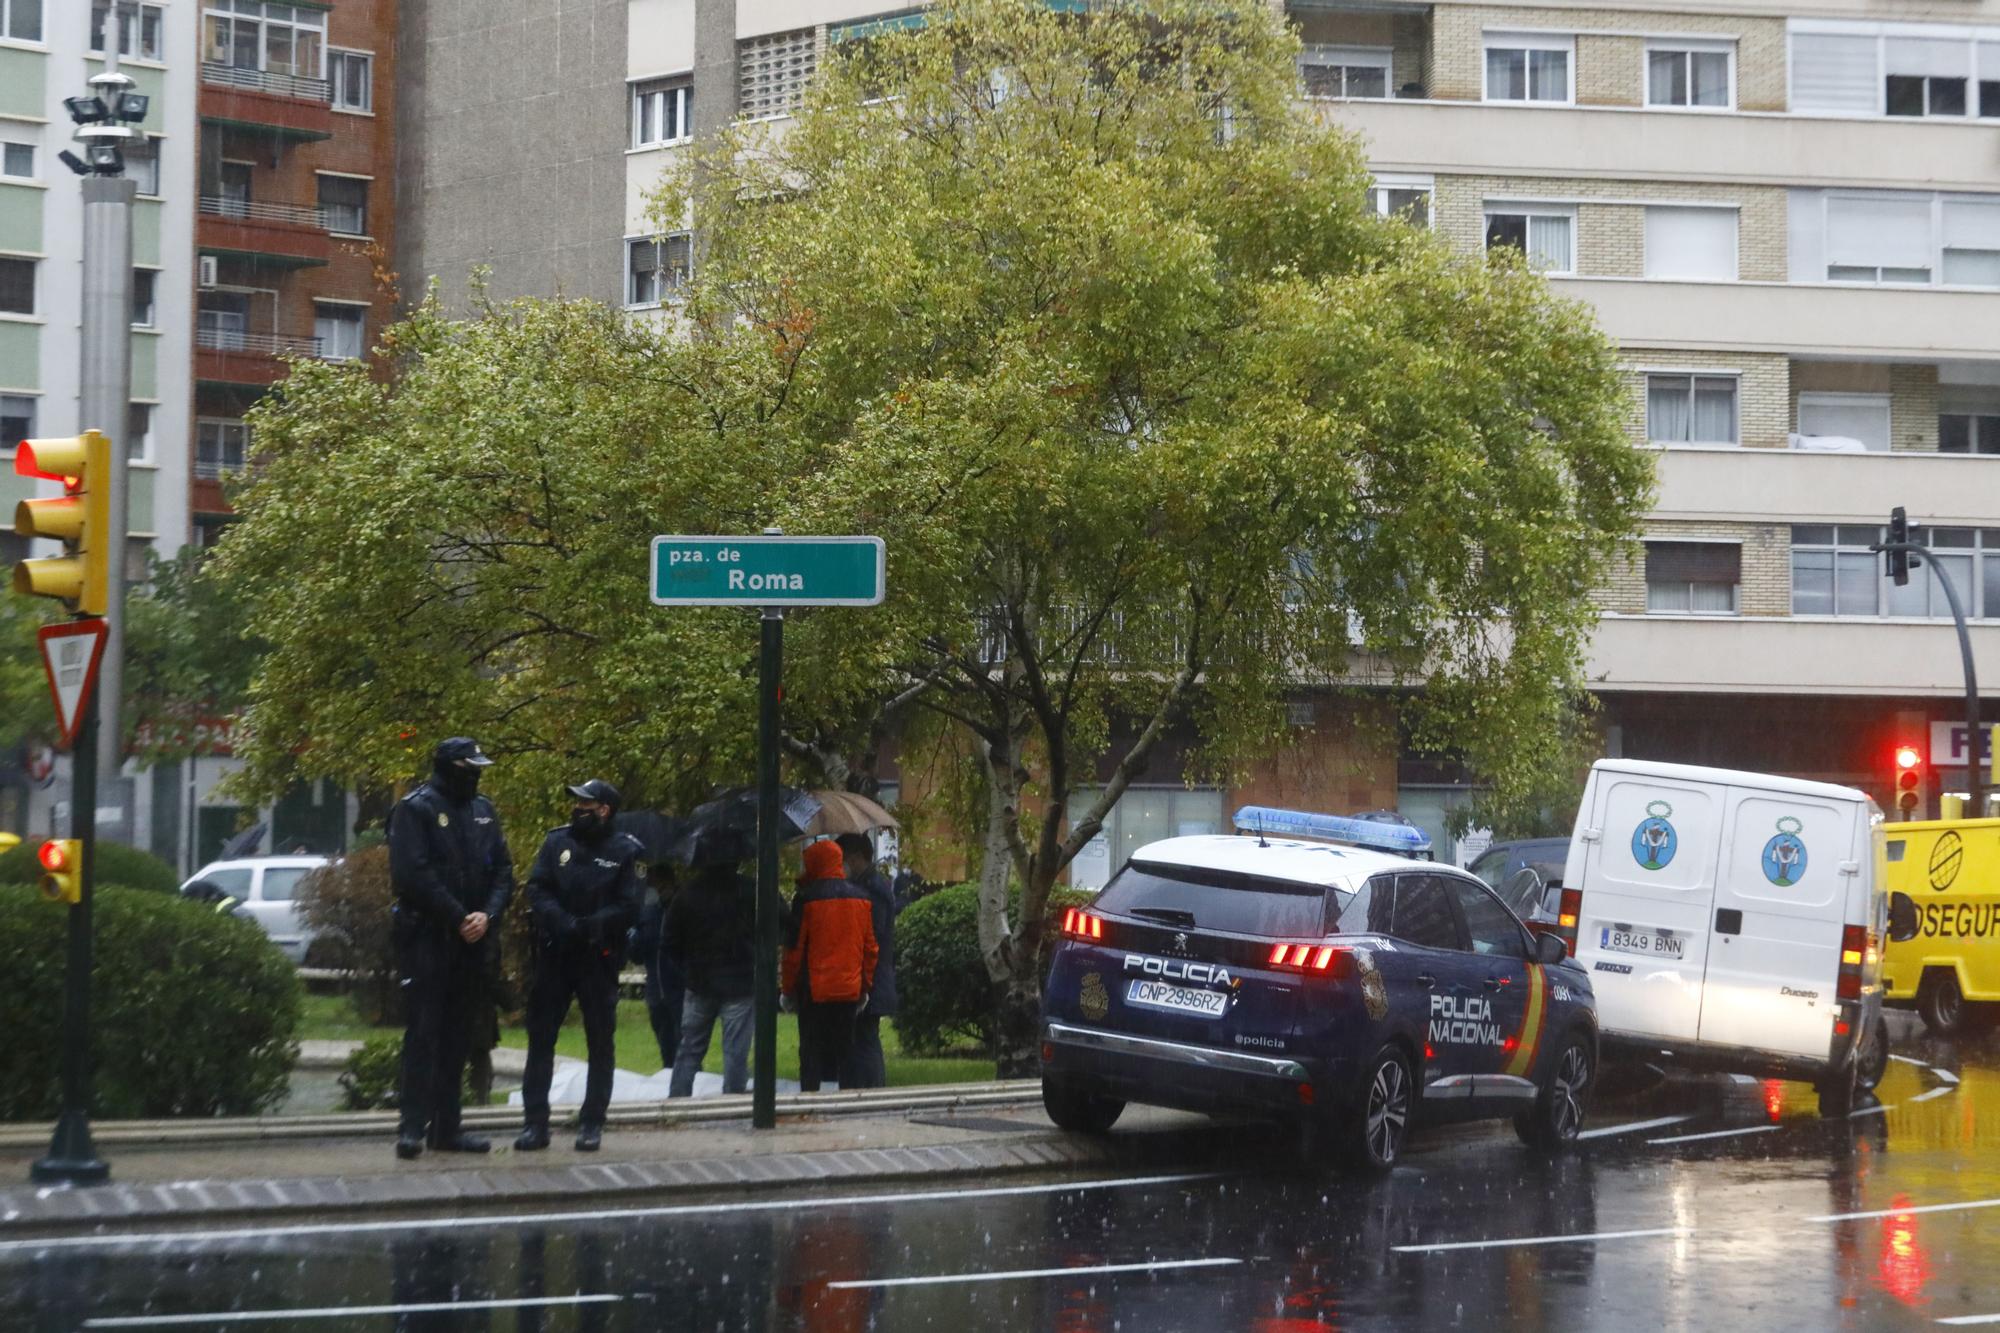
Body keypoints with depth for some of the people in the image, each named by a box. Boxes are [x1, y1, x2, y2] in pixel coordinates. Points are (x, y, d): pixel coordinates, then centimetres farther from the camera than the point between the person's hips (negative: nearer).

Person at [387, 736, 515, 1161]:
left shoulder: (482, 810, 13)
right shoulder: (416, 809, -7)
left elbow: (503, 871, 11)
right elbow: (412, 875, -15)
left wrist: (487, 915, -6)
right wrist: (458, 918, -15)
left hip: (471, 940, 6)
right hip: (426, 937, -6)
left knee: (457, 1034, 9)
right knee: (423, 1031, -9)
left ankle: (446, 1126, 14)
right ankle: (413, 1126, -10)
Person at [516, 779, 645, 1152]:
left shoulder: (624, 851, -3)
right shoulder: (557, 841, 5)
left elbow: (628, 909, -8)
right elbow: (537, 890, -1)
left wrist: (588, 927, -19)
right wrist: (563, 923, -17)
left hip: (598, 958, -3)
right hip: (554, 955, 3)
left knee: (600, 1044, 4)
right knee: (540, 1038, 3)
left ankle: (592, 1125, 12)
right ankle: (534, 1123, 8)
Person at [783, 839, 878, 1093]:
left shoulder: (806, 898, -9)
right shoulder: (861, 897, 5)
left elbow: (795, 948, -7)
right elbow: (871, 948, 9)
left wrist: (788, 988, 2)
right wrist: (866, 987, 16)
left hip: (814, 990, -4)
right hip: (850, 991, 4)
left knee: (811, 1053, 2)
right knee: (843, 1051, 10)